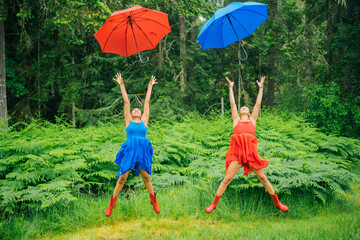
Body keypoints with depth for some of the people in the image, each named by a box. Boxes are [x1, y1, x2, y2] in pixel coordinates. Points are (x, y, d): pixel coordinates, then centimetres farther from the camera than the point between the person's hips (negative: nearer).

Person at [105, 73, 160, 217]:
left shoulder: (144, 121, 15)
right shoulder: (128, 121, 13)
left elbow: (147, 102, 21)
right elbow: (126, 102, 15)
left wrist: (150, 86, 27)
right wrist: (121, 85, 20)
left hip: (143, 150, 1)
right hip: (129, 150, -1)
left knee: (146, 177, 6)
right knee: (122, 177, -3)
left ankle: (153, 200, 24)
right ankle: (112, 204, 7)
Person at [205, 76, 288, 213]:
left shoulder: (252, 120, 16)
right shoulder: (236, 120, 15)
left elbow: (258, 104, 18)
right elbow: (232, 103, 17)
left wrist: (261, 88, 21)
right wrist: (230, 88, 21)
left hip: (251, 153, 1)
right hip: (237, 153, -1)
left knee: (263, 178, 6)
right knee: (227, 179, -4)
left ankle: (277, 203, 17)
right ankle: (214, 204, 5)